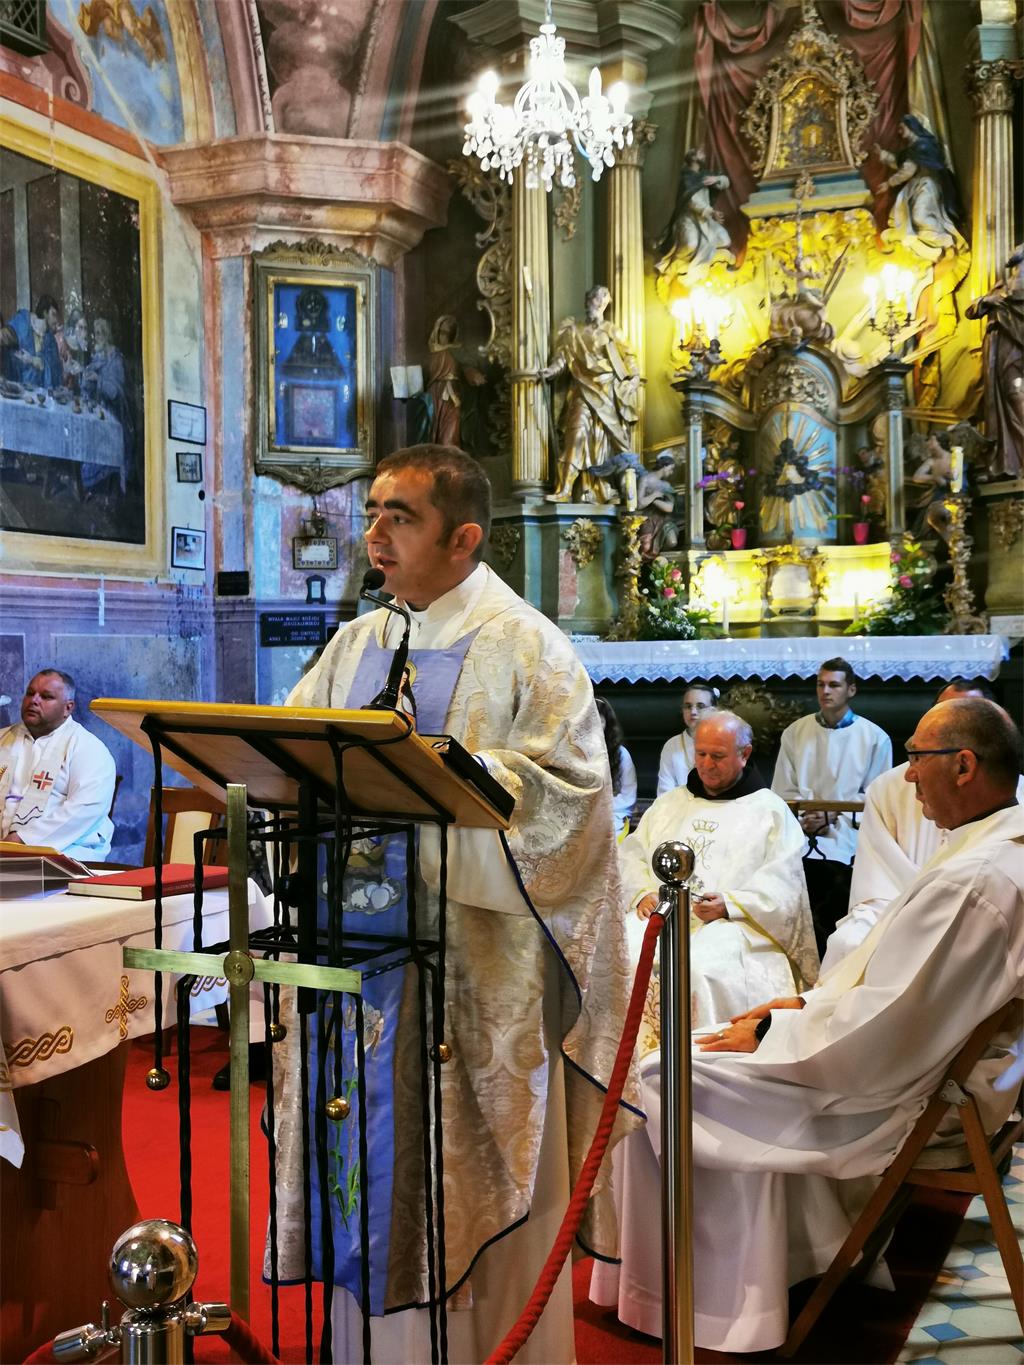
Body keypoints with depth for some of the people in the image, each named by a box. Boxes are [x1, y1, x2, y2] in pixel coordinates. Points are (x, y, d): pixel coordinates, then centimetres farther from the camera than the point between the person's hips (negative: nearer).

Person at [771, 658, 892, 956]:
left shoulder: (874, 738, 7)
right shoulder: (795, 732, 13)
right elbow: (783, 791, 10)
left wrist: (833, 819, -8)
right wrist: (803, 819, -9)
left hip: (844, 847, -1)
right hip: (799, 843, 2)